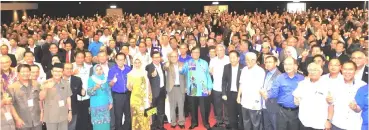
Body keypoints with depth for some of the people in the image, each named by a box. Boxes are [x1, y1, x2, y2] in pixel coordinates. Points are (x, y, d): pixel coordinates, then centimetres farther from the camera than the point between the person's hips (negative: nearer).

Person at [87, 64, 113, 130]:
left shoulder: (105, 78, 6)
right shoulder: (91, 79, -4)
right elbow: (89, 92, -9)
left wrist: (110, 102, 9)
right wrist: (94, 88, -29)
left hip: (105, 104, 3)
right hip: (96, 105, -3)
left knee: (105, 122, 6)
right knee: (97, 122, -2)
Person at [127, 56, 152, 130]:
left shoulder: (145, 73, 5)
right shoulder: (130, 74, 0)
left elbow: (148, 86, 8)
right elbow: (129, 88, -1)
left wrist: (149, 98, 3)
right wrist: (130, 85, -22)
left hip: (145, 99, 1)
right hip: (135, 98, -1)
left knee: (145, 116, 3)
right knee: (136, 117, -1)